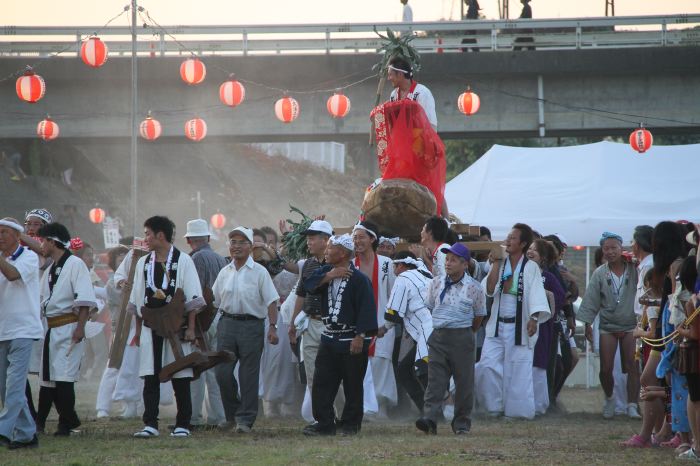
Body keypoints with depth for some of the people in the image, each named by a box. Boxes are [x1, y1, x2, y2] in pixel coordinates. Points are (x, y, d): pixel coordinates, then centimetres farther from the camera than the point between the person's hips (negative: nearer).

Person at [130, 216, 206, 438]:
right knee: (150, 378, -3)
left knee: (180, 379, 0)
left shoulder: (183, 261, -2)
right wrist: (138, 329, 12)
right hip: (150, 327, 4)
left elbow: (193, 299, -3)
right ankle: (150, 424, -5)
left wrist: (190, 328, -8)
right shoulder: (144, 263, 12)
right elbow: (137, 299, 17)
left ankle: (182, 425, 5)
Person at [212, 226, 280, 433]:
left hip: (251, 325, -4)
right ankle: (233, 414, 18)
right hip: (227, 322, 4)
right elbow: (213, 301, 18)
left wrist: (273, 327, -13)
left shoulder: (259, 272, -1)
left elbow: (271, 301, -4)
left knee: (249, 375, -2)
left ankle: (245, 419, 4)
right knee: (222, 372, -1)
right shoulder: (224, 272, 12)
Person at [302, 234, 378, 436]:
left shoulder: (358, 279, -12)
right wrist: (329, 276, -16)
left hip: (352, 341, -6)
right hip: (329, 337, 6)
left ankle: (350, 424, 12)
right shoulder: (325, 272, 10)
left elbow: (366, 309, -15)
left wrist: (360, 336, -20)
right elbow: (307, 283, -4)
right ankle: (324, 423, 6)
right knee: (321, 382, 2)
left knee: (352, 385, 3)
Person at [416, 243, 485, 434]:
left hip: (462, 337, -2)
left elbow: (479, 316, 8)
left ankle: (462, 424, 11)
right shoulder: (436, 284, 5)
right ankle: (429, 419, -17)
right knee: (435, 379, -8)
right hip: (438, 336, 2)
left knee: (464, 381, 3)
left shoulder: (474, 288, -3)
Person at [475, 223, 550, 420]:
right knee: (487, 366, -4)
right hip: (497, 325, 4)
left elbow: (536, 294, -14)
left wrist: (534, 318, -27)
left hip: (519, 326, -4)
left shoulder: (530, 267, -4)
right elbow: (489, 289, -3)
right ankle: (495, 406, 9)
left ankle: (518, 409, 8)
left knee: (518, 370, -1)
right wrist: (497, 263, -5)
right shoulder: (500, 264, 8)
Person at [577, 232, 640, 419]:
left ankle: (632, 406, 2)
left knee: (632, 367, -4)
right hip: (608, 326, 1)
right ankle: (609, 399, 27)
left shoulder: (633, 270, -6)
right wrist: (588, 324, -2)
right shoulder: (599, 274, 0)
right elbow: (591, 300, 1)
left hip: (630, 325, -1)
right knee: (605, 369, 2)